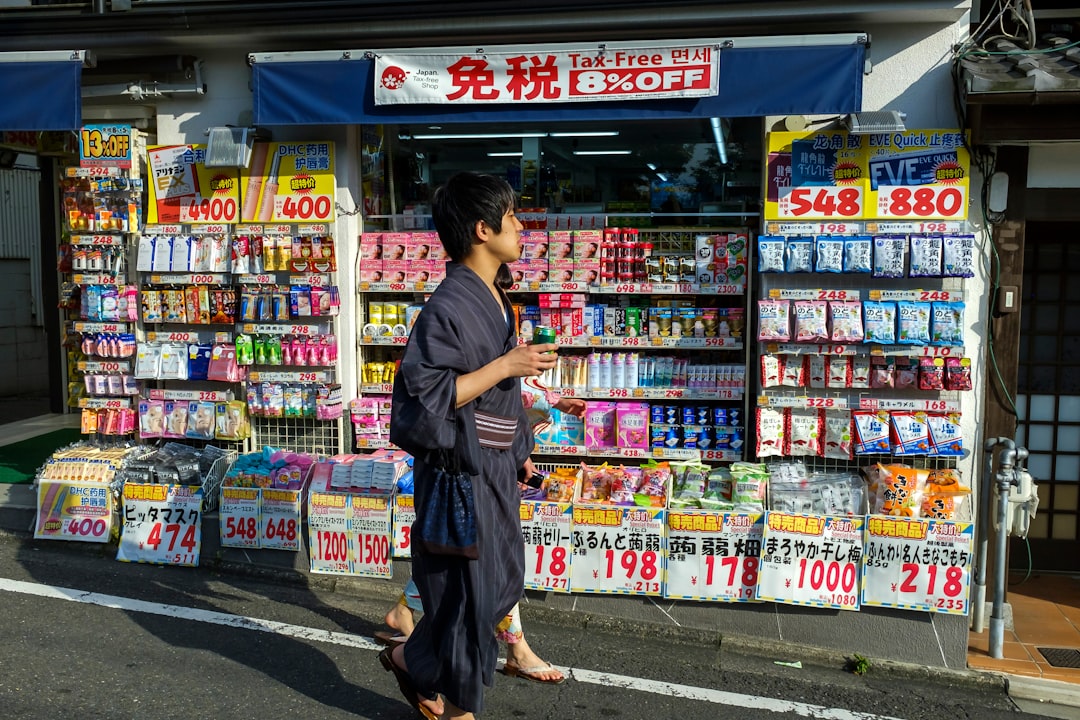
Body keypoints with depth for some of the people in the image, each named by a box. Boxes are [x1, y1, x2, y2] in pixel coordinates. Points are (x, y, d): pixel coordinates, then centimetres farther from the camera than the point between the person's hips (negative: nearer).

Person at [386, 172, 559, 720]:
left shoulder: (491, 298, 10)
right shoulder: (449, 306, -19)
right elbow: (426, 394, -24)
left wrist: (518, 449, 21)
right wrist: (506, 366, -23)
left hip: (495, 463, 10)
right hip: (459, 467, -10)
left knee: (502, 579, 17)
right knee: (470, 590, 2)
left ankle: (411, 659, 34)